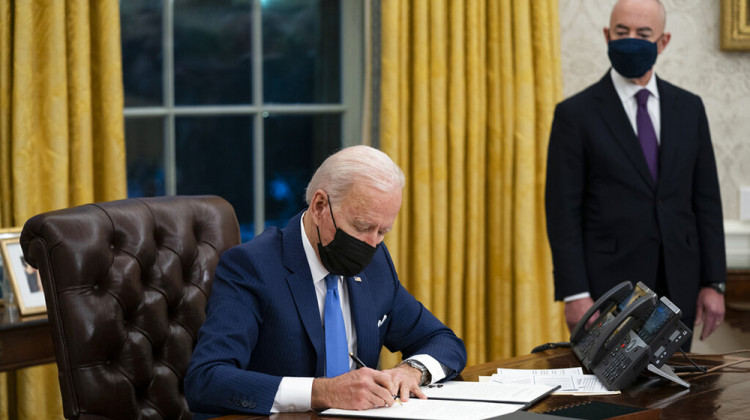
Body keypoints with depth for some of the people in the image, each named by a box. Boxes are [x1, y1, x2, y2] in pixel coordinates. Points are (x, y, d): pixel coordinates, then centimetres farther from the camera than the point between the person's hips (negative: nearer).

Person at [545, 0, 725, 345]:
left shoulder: (689, 108, 10)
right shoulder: (576, 114, -1)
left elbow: (706, 199, 10)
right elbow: (563, 212, -5)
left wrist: (713, 282, 4)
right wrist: (575, 295, -12)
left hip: (677, 289, 3)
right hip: (608, 287, -3)